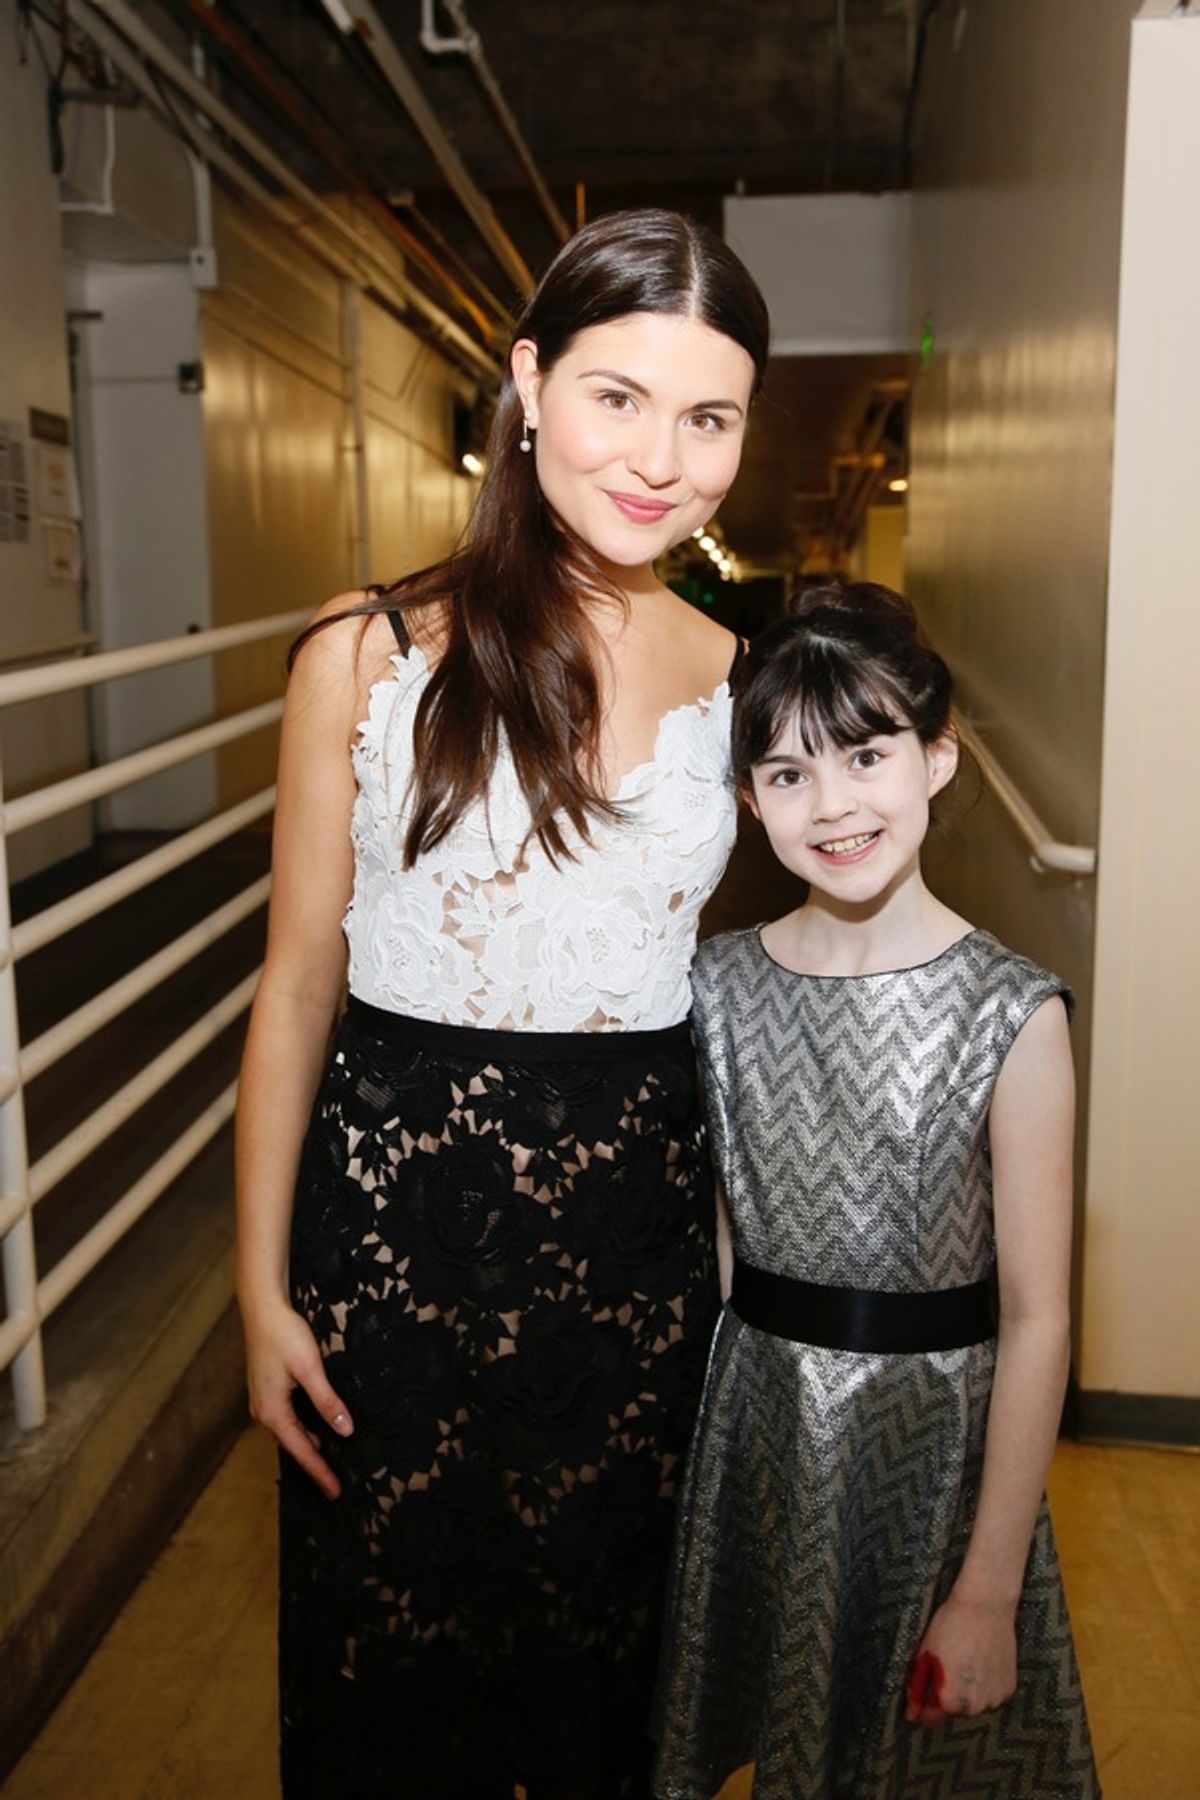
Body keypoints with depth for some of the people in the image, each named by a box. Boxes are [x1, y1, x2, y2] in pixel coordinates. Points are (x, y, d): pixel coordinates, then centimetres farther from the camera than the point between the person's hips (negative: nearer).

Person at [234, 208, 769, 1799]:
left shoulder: (735, 680, 0)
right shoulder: (372, 657, -9)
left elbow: (704, 966, 10)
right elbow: (298, 984, -5)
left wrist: (744, 1234, 10)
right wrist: (264, 1290, -4)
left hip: (638, 1212, 3)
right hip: (397, 1205, -2)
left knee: (608, 1644, 22)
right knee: (388, 1666, 18)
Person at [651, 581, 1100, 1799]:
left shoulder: (1010, 1014, -16)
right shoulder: (717, 987, -5)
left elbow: (1037, 1321, -13)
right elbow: (709, 1242, 3)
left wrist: (988, 1595, -11)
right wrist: (677, 1451, 3)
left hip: (932, 1441, -3)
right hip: (753, 1425, 3)